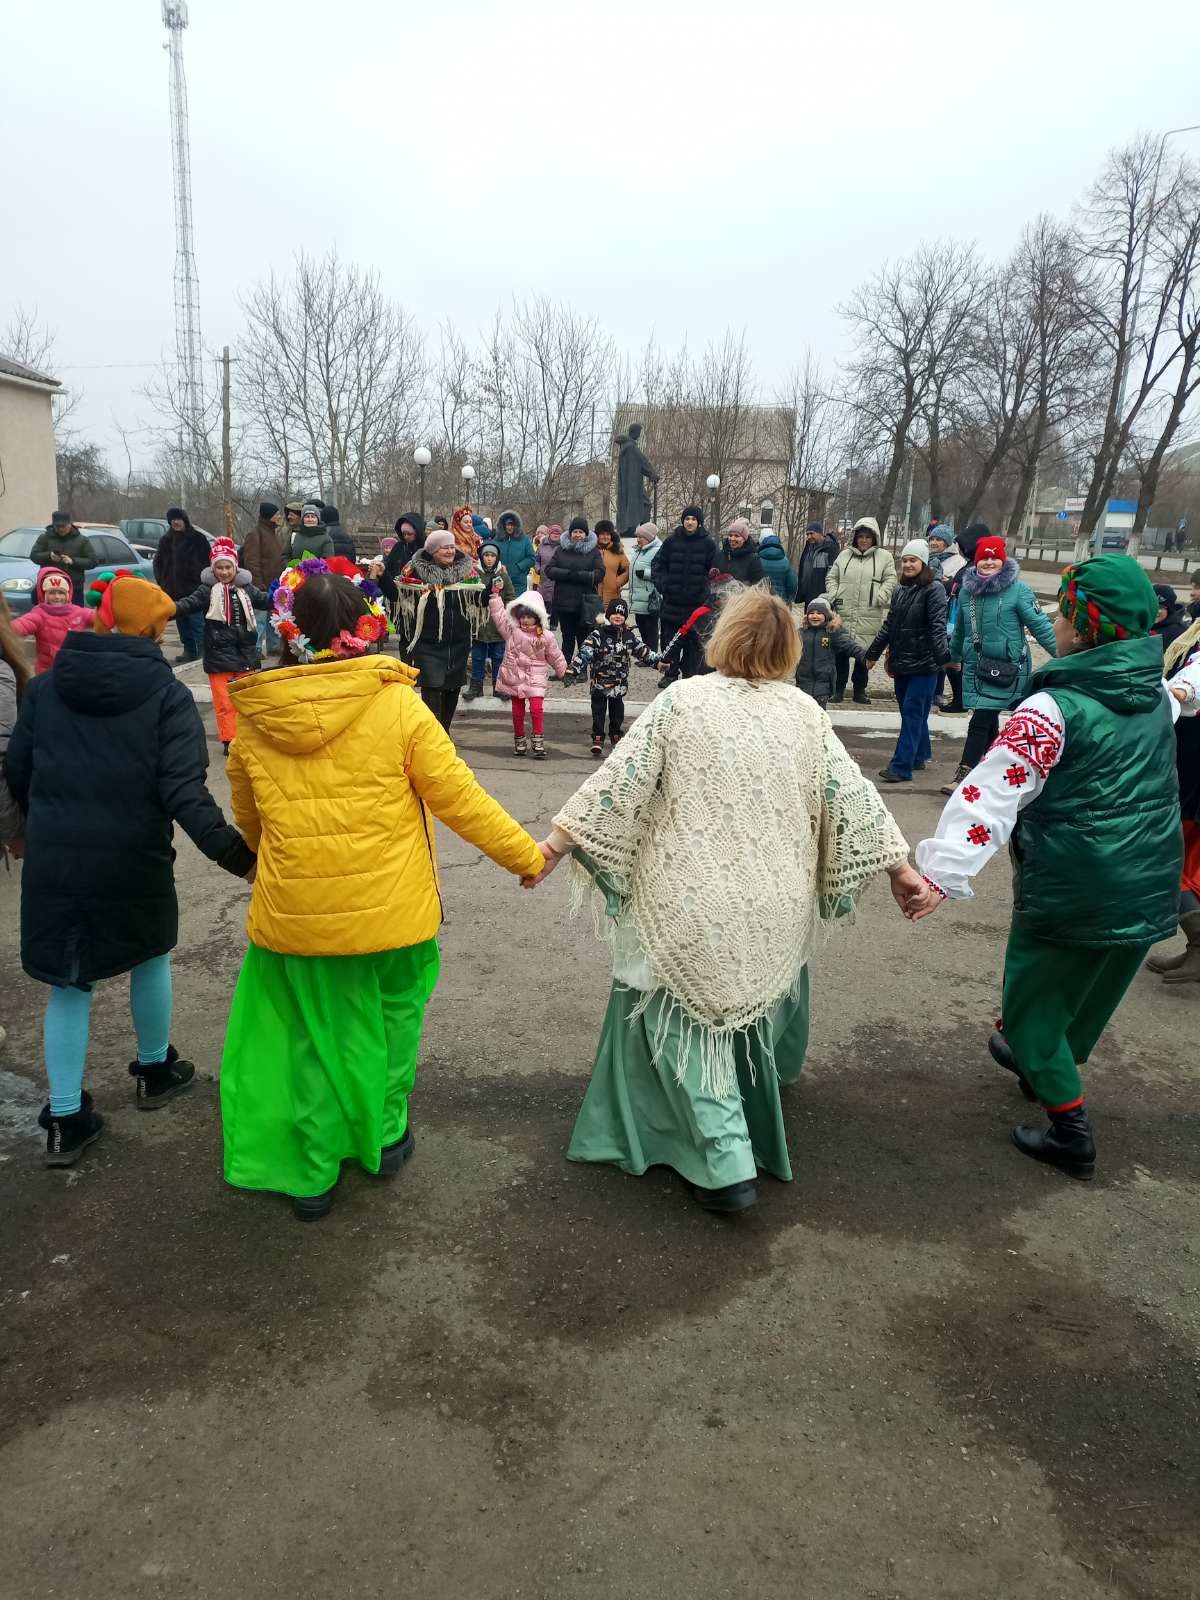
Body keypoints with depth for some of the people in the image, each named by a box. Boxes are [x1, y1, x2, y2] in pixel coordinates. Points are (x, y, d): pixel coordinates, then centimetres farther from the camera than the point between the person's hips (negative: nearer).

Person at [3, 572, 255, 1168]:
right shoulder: (167, 694, -11)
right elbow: (184, 792, -21)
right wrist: (240, 857, -21)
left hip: (53, 861, 3)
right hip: (133, 859, -2)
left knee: (68, 983, 13)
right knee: (150, 957, 23)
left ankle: (65, 1119, 16)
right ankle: (155, 1071, 40)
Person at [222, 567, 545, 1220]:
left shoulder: (253, 718, -4)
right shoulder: (397, 706, -14)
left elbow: (247, 819, 10)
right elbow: (459, 800, -10)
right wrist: (528, 856, 3)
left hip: (295, 913, 2)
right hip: (390, 909, -2)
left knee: (314, 1035, 18)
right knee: (392, 1015, 23)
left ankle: (312, 1174, 26)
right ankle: (385, 1136, 36)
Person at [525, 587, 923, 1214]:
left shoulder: (681, 700, -7)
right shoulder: (805, 713, 0)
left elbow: (618, 781, -10)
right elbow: (851, 797, 1)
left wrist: (555, 844, -3)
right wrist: (900, 867, 9)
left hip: (693, 907, -3)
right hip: (775, 908, 4)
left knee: (690, 1021, 8)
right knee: (755, 1006, 26)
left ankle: (727, 1163, 2)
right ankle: (760, 1109, 50)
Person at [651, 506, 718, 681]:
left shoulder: (708, 543, 1)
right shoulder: (671, 541, 5)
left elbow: (714, 571, 2)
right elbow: (658, 564, 9)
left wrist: (705, 590, -10)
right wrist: (662, 584, -4)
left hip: (697, 603, -2)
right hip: (671, 601, 2)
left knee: (694, 643, 0)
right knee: (669, 640, 8)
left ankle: (691, 677, 10)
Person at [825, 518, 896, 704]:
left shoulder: (884, 557, 6)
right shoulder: (845, 555, 12)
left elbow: (890, 581, 2)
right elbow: (832, 577, 17)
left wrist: (879, 598, -11)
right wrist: (833, 595, 3)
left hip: (869, 616, -1)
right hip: (843, 613, 1)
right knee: (840, 651, 2)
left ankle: (860, 690, 15)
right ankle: (838, 689, 12)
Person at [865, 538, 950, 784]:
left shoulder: (933, 589, -9)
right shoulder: (899, 590, 11)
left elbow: (937, 626, -18)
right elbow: (889, 625, 20)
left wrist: (943, 656, -29)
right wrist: (873, 652, 24)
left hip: (923, 663, -7)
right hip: (901, 662, 7)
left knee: (912, 713, -7)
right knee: (912, 712, 14)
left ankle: (901, 766, -8)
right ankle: (920, 755, 28)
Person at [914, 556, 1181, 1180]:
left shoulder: (1053, 708, -21)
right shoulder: (1156, 696, 1)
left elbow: (994, 793, -27)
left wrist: (943, 872, -31)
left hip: (1072, 891, -7)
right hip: (1149, 893, 8)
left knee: (1033, 1000, 11)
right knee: (1091, 990, 26)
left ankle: (1070, 1131, 14)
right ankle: (1041, 1061, 49)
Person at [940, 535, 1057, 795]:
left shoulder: (1018, 590, -8)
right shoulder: (966, 590, 7)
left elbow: (1040, 625, -8)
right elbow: (960, 629, 22)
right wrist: (954, 657, 32)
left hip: (1006, 668, -5)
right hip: (975, 666, 5)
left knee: (981, 720, -9)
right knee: (988, 720, 13)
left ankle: (964, 774, -6)